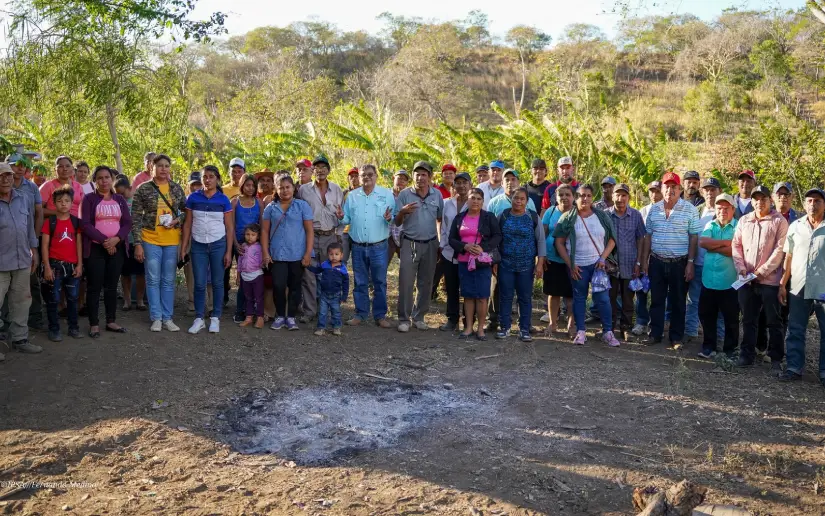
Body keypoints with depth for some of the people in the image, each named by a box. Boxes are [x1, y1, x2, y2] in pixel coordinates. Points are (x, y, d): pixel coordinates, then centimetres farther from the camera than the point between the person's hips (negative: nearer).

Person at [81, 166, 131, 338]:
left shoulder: (120, 200, 11)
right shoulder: (89, 199, 0)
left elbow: (128, 223, 4)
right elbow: (86, 224, -9)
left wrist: (116, 239, -13)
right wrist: (104, 241, -16)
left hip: (117, 248, 4)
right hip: (95, 248, -3)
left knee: (112, 286, 9)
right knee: (95, 286, -1)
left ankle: (111, 321, 16)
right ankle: (94, 324, 4)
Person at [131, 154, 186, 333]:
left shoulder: (176, 188, 6)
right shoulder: (143, 189, -3)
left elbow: (186, 211, 15)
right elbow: (135, 218, -4)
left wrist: (177, 220, -7)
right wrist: (137, 243, -9)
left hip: (172, 240, 2)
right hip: (150, 240, -2)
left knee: (168, 281, 8)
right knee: (153, 280, 3)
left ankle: (167, 317, 16)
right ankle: (156, 318, 12)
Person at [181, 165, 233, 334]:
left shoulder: (223, 200, -1)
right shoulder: (193, 198, 2)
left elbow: (229, 227, 0)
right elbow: (188, 224, 5)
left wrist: (229, 251, -5)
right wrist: (183, 247, 0)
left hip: (218, 245, -1)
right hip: (198, 245, 1)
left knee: (217, 282, 5)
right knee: (199, 284, 2)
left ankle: (215, 317, 14)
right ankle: (199, 318, 10)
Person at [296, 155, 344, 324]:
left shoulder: (337, 190, 9)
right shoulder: (304, 189, 3)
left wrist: (338, 233, 8)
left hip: (330, 237, 2)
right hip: (310, 236, -2)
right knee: (308, 275, -3)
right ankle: (308, 311, 5)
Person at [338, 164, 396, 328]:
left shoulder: (387, 194, 1)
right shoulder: (352, 196, 9)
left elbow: (396, 217, -2)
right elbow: (348, 218, 11)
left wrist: (389, 218, -24)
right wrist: (342, 217, -11)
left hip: (379, 247, -2)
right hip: (358, 247, 2)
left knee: (379, 282, 4)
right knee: (360, 283, 10)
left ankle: (380, 315, 13)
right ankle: (360, 314, 20)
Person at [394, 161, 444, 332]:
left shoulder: (437, 195, 3)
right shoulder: (404, 194, -5)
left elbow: (441, 218, 12)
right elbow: (397, 222, -3)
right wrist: (402, 212, -24)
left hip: (430, 244, 3)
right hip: (410, 244, -3)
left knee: (426, 283, 9)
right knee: (406, 282, -5)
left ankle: (419, 317, 20)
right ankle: (404, 319, 4)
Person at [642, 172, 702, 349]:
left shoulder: (690, 209, -4)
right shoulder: (654, 209, 6)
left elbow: (694, 237, -5)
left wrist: (690, 263, -9)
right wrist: (645, 260, 8)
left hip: (679, 263, -3)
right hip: (656, 262, 3)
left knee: (677, 302, 6)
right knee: (656, 300, 9)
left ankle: (676, 338, 16)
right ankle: (655, 334, 20)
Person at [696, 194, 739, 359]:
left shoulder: (738, 227, -5)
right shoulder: (710, 225, 9)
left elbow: (735, 250, -19)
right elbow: (702, 242, -9)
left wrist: (713, 246, -10)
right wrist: (725, 242, -13)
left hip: (729, 281, -4)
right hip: (709, 279, 4)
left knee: (731, 318, 7)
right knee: (707, 315, 12)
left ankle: (730, 349, 20)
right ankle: (709, 346, 26)